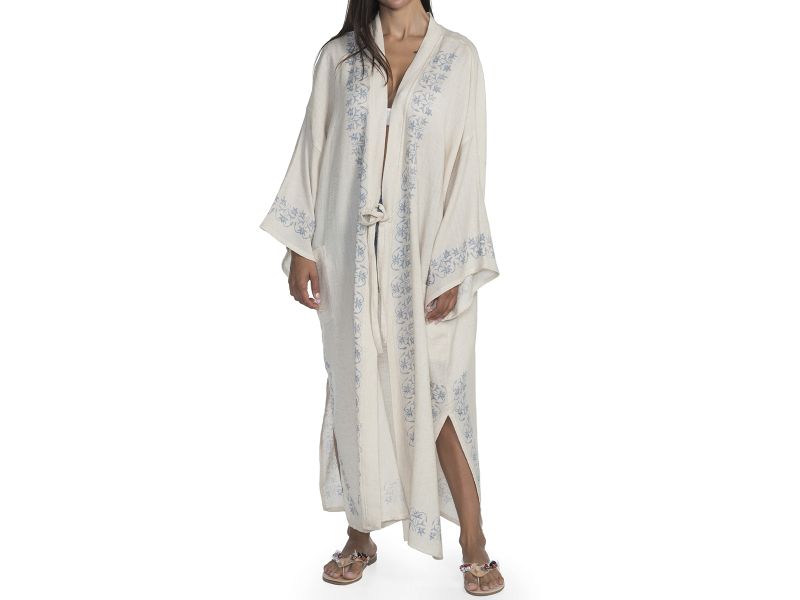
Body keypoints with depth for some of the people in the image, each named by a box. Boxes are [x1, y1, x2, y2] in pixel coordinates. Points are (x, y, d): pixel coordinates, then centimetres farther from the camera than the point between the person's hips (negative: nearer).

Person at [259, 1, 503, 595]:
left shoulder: (458, 56, 0)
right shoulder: (338, 57, 6)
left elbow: (468, 164, -4)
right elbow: (314, 150, 7)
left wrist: (452, 268, -9)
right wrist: (301, 247, 0)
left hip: (427, 256, -2)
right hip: (352, 255, 2)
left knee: (439, 392, 0)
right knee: (357, 389, 9)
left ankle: (474, 545, 13)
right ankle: (361, 535, 24)